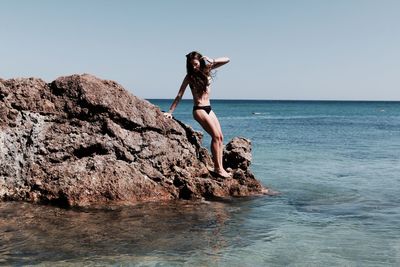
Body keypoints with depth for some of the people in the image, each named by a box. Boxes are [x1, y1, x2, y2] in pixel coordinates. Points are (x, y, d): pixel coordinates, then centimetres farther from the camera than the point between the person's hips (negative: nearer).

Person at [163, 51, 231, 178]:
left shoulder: (206, 70, 8)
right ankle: (217, 168, -11)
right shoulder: (190, 76, -3)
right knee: (215, 135, -14)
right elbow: (179, 96, -3)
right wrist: (170, 112, -8)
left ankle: (220, 167, -1)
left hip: (208, 109, 6)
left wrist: (212, 61, -9)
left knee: (220, 137, -1)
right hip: (199, 109, -6)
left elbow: (226, 60, 7)